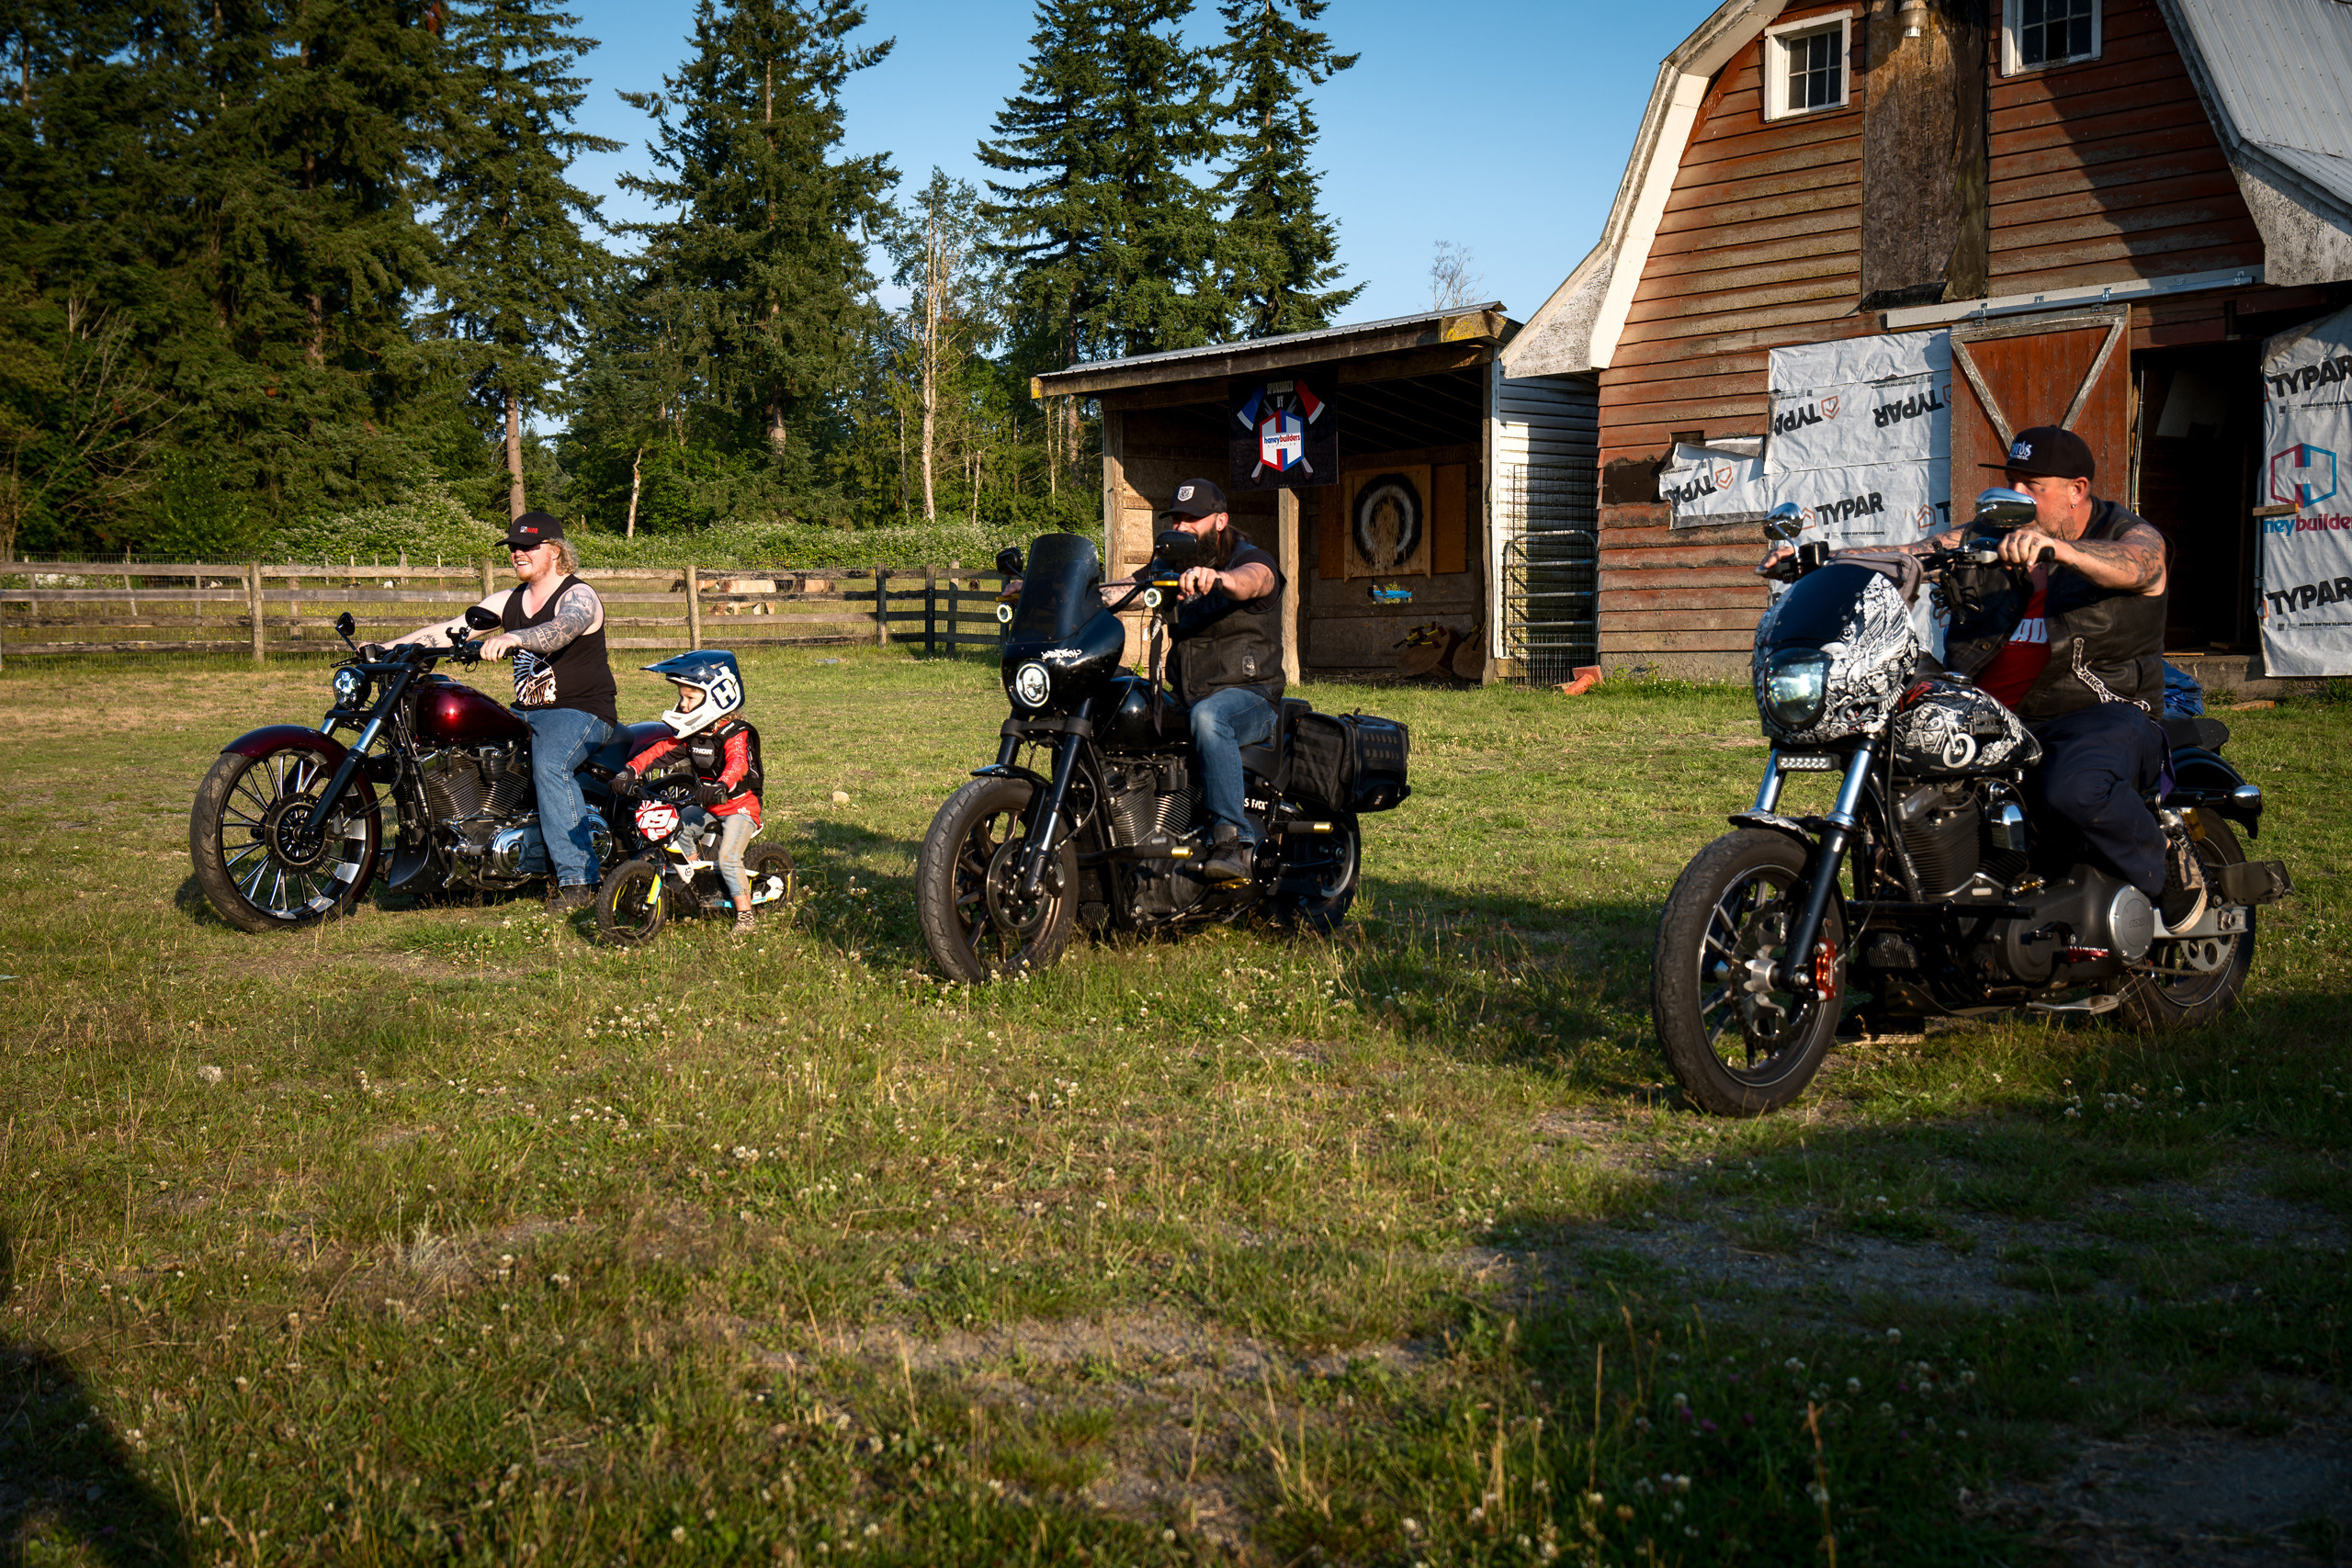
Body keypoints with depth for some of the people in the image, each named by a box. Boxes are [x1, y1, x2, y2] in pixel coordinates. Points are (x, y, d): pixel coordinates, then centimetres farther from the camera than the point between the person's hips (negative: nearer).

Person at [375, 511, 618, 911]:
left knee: (548, 765, -35)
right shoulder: (509, 601, 14)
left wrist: (512, 638, -51)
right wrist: (384, 648, -1)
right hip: (527, 712, 8)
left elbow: (561, 630, -32)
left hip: (582, 712, -8)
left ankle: (577, 877, -31)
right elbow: (453, 628, 9)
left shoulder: (578, 596, -9)